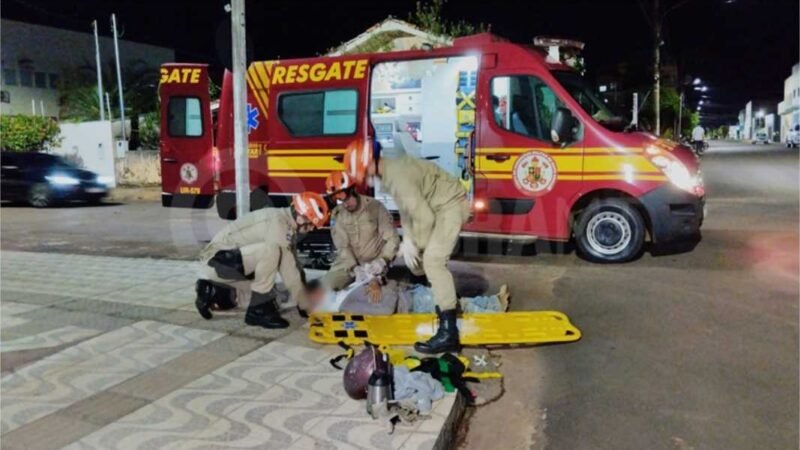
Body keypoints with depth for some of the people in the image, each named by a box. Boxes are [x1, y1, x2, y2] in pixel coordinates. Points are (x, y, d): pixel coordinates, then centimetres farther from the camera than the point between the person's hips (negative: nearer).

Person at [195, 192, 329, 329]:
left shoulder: (287, 225, 6)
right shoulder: (276, 221, -23)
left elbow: (292, 265, 9)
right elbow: (287, 268, -24)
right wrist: (307, 305, -16)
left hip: (235, 261, 10)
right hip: (218, 258, -10)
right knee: (271, 251, -30)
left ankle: (213, 291, 18)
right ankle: (259, 310, -17)